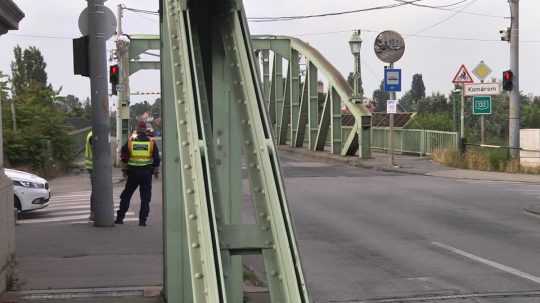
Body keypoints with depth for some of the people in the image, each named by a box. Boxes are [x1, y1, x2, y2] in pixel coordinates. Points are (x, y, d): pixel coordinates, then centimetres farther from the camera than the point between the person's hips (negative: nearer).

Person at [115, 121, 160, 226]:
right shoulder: (151, 142, 0)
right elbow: (156, 159, 2)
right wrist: (156, 171, 11)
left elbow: (123, 157, 8)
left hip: (133, 172, 1)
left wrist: (125, 169, 20)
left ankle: (120, 217, 12)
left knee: (126, 195, 12)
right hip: (147, 172, -1)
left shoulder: (130, 141, 1)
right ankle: (142, 220, 1)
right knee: (145, 198, 5)